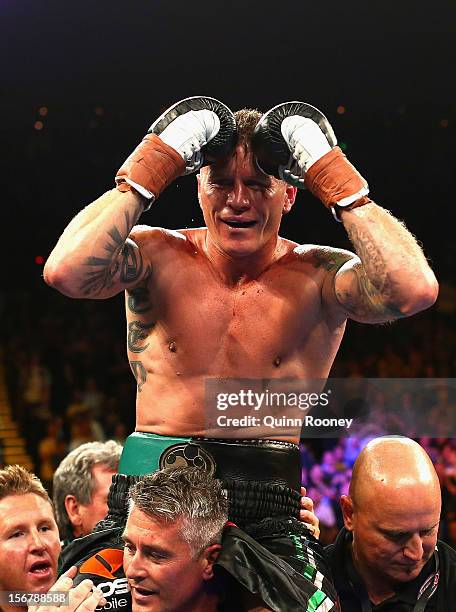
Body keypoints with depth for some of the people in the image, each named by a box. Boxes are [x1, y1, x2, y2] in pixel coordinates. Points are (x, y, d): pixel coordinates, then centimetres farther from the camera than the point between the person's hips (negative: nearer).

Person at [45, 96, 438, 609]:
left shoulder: (318, 277, 1)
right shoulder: (157, 256, 3)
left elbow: (415, 289, -19)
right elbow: (66, 272, -17)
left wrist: (336, 179, -12)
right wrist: (148, 170, -11)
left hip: (268, 494, 0)